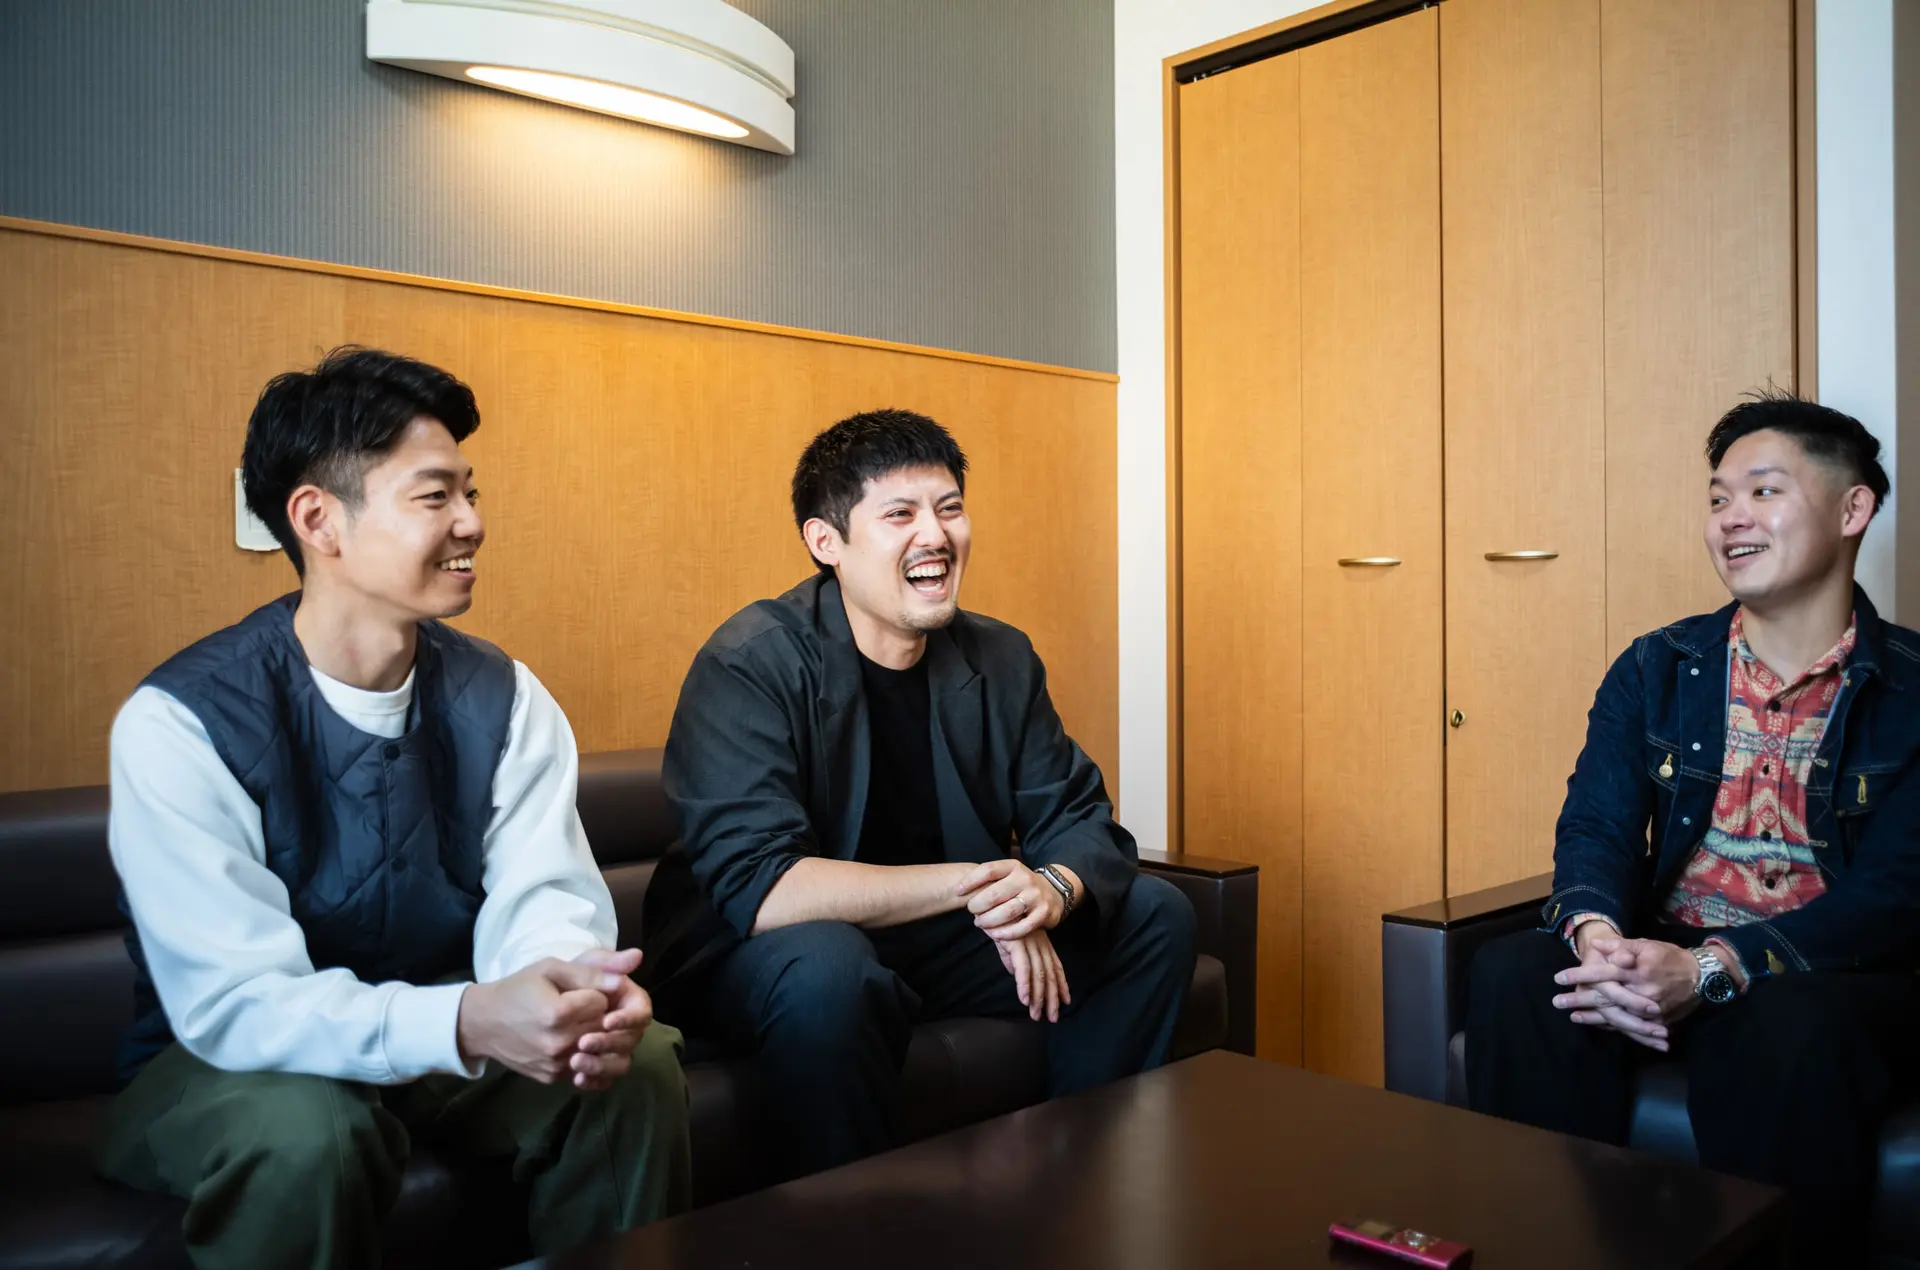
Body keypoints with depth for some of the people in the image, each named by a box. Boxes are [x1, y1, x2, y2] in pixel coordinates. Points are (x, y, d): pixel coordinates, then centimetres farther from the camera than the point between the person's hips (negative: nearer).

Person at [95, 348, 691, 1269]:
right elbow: (234, 1001, -25)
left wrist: (578, 989, -38)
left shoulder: (502, 700, -7)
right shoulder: (181, 722, -20)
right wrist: (467, 1022, -42)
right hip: (227, 1058, -3)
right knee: (303, 1131, -35)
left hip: (448, 1027, 3)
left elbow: (541, 898, -14)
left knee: (638, 1067, -21)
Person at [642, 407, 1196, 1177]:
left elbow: (1082, 822, 1)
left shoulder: (1000, 660, -1)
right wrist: (973, 883, -28)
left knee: (1155, 915, 0)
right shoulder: (751, 666, -20)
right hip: (758, 959, -6)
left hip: (938, 941, 6)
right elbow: (758, 885, -30)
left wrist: (1054, 889, -25)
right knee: (827, 969, -39)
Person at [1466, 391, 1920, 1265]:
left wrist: (1711, 969, -27)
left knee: (1792, 1029, -37)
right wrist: (1596, 934, -24)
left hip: (1834, 972, -3)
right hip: (1661, 957, 3)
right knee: (1509, 974, -25)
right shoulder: (1656, 669, 9)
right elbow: (1596, 826, 0)